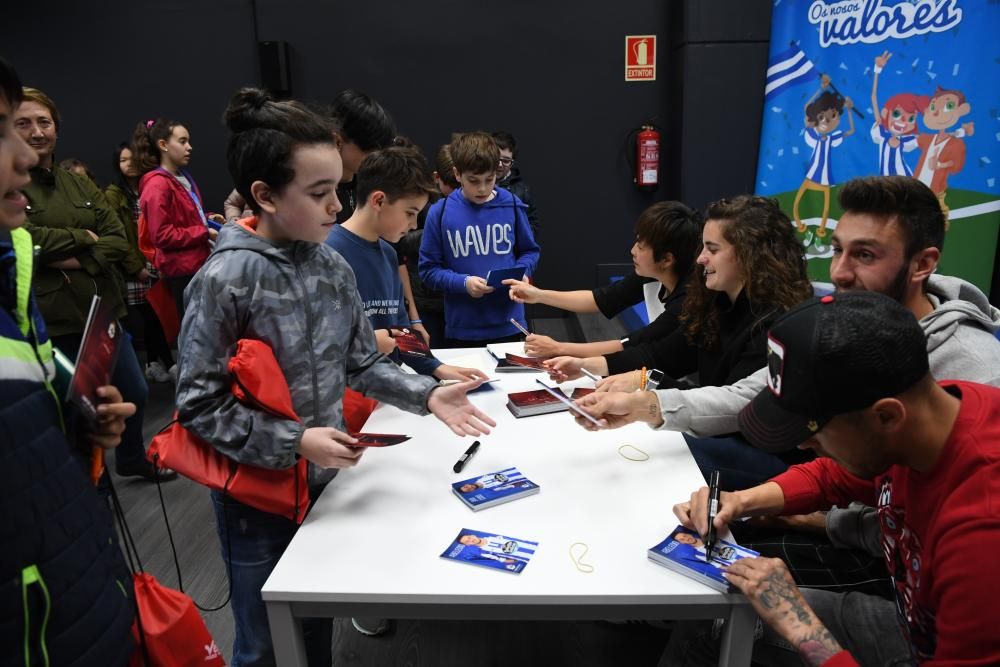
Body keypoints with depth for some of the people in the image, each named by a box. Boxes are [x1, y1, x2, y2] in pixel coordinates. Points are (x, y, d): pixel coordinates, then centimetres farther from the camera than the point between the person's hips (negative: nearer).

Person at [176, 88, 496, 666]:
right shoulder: (225, 280, -21)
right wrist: (294, 443, -25)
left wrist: (427, 395, -10)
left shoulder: (334, 266, -4)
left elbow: (362, 365, 3)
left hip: (325, 479, 5)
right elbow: (199, 405, -18)